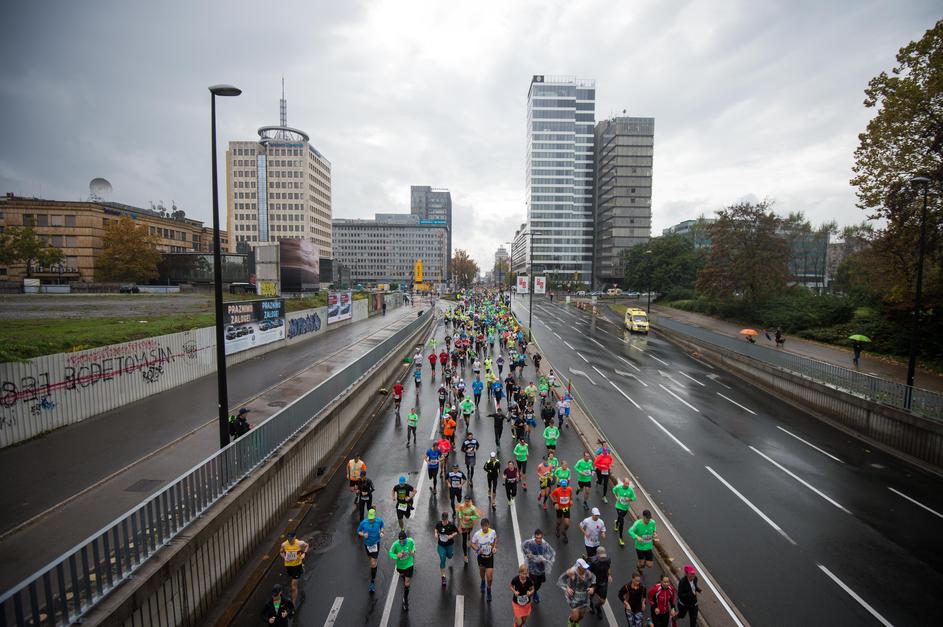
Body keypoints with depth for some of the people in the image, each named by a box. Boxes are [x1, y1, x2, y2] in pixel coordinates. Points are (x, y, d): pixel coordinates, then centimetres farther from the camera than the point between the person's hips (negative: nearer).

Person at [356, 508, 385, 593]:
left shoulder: (379, 521, -19)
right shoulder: (363, 523, -21)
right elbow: (358, 531, -5)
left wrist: (381, 532, -12)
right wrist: (363, 534, -25)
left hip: (376, 543, -2)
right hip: (367, 543, 2)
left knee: (373, 564, -6)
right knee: (371, 558, 26)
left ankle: (373, 582, 6)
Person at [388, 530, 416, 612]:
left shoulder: (410, 541, -23)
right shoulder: (395, 544, -28)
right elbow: (390, 553, -14)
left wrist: (413, 550, -16)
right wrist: (396, 556, -33)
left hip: (409, 565, -1)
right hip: (400, 566, 1)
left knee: (407, 584, 0)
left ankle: (405, 600, 18)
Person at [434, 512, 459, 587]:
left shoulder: (451, 525, -21)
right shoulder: (438, 524, -15)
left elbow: (456, 532, -8)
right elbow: (436, 529, 7)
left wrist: (452, 535, -25)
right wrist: (436, 533, -12)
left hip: (450, 544, 0)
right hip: (441, 545, 0)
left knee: (449, 556, 22)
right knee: (442, 560, -2)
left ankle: (451, 552, 60)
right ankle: (443, 577, 13)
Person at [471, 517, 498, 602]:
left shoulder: (493, 532, -18)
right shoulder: (477, 534, -24)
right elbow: (472, 543, -9)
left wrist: (494, 547, -7)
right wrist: (477, 549, -26)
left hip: (490, 557, 0)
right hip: (481, 556, 0)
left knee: (490, 577, -2)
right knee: (482, 572, 25)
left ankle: (488, 590, 29)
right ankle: (483, 582, 59)